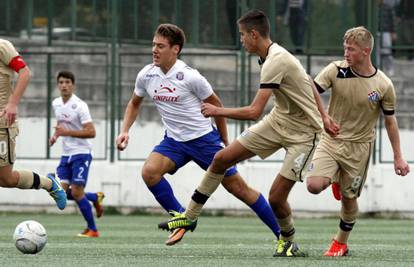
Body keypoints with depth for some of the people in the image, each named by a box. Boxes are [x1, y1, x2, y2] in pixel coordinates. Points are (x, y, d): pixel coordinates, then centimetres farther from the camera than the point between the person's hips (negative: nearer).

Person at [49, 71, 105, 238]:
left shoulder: (79, 105, -15)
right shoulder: (56, 104, 8)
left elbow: (91, 132, -21)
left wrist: (66, 132, -25)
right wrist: (56, 135, 7)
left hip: (81, 153, -7)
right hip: (66, 154, 7)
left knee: (76, 192, -12)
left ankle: (92, 230, 2)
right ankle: (95, 197, 22)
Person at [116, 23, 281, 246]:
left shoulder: (190, 77, -18)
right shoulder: (146, 75, -4)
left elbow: (215, 105, -4)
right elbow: (134, 103, 16)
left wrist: (225, 142, 3)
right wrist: (125, 131, 0)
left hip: (204, 138, -4)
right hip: (174, 141, 4)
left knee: (237, 187, -3)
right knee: (149, 171, -23)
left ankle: (282, 233, 8)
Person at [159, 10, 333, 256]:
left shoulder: (275, 62, -29)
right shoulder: (275, 55, 1)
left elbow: (254, 112, -32)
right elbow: (309, 86, 14)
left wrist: (217, 111, -18)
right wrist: (322, 117, 20)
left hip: (303, 134, -9)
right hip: (279, 120, 9)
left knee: (276, 197, -11)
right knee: (222, 158, 3)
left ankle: (288, 241, 19)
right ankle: (190, 216, 14)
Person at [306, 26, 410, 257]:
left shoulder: (383, 85, -10)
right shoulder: (336, 70, -10)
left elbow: (390, 121, 0)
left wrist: (398, 157, 2)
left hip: (359, 146, -1)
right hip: (331, 140, 1)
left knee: (349, 197, 3)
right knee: (314, 185, -17)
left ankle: (341, 243, 27)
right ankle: (334, 179, 21)